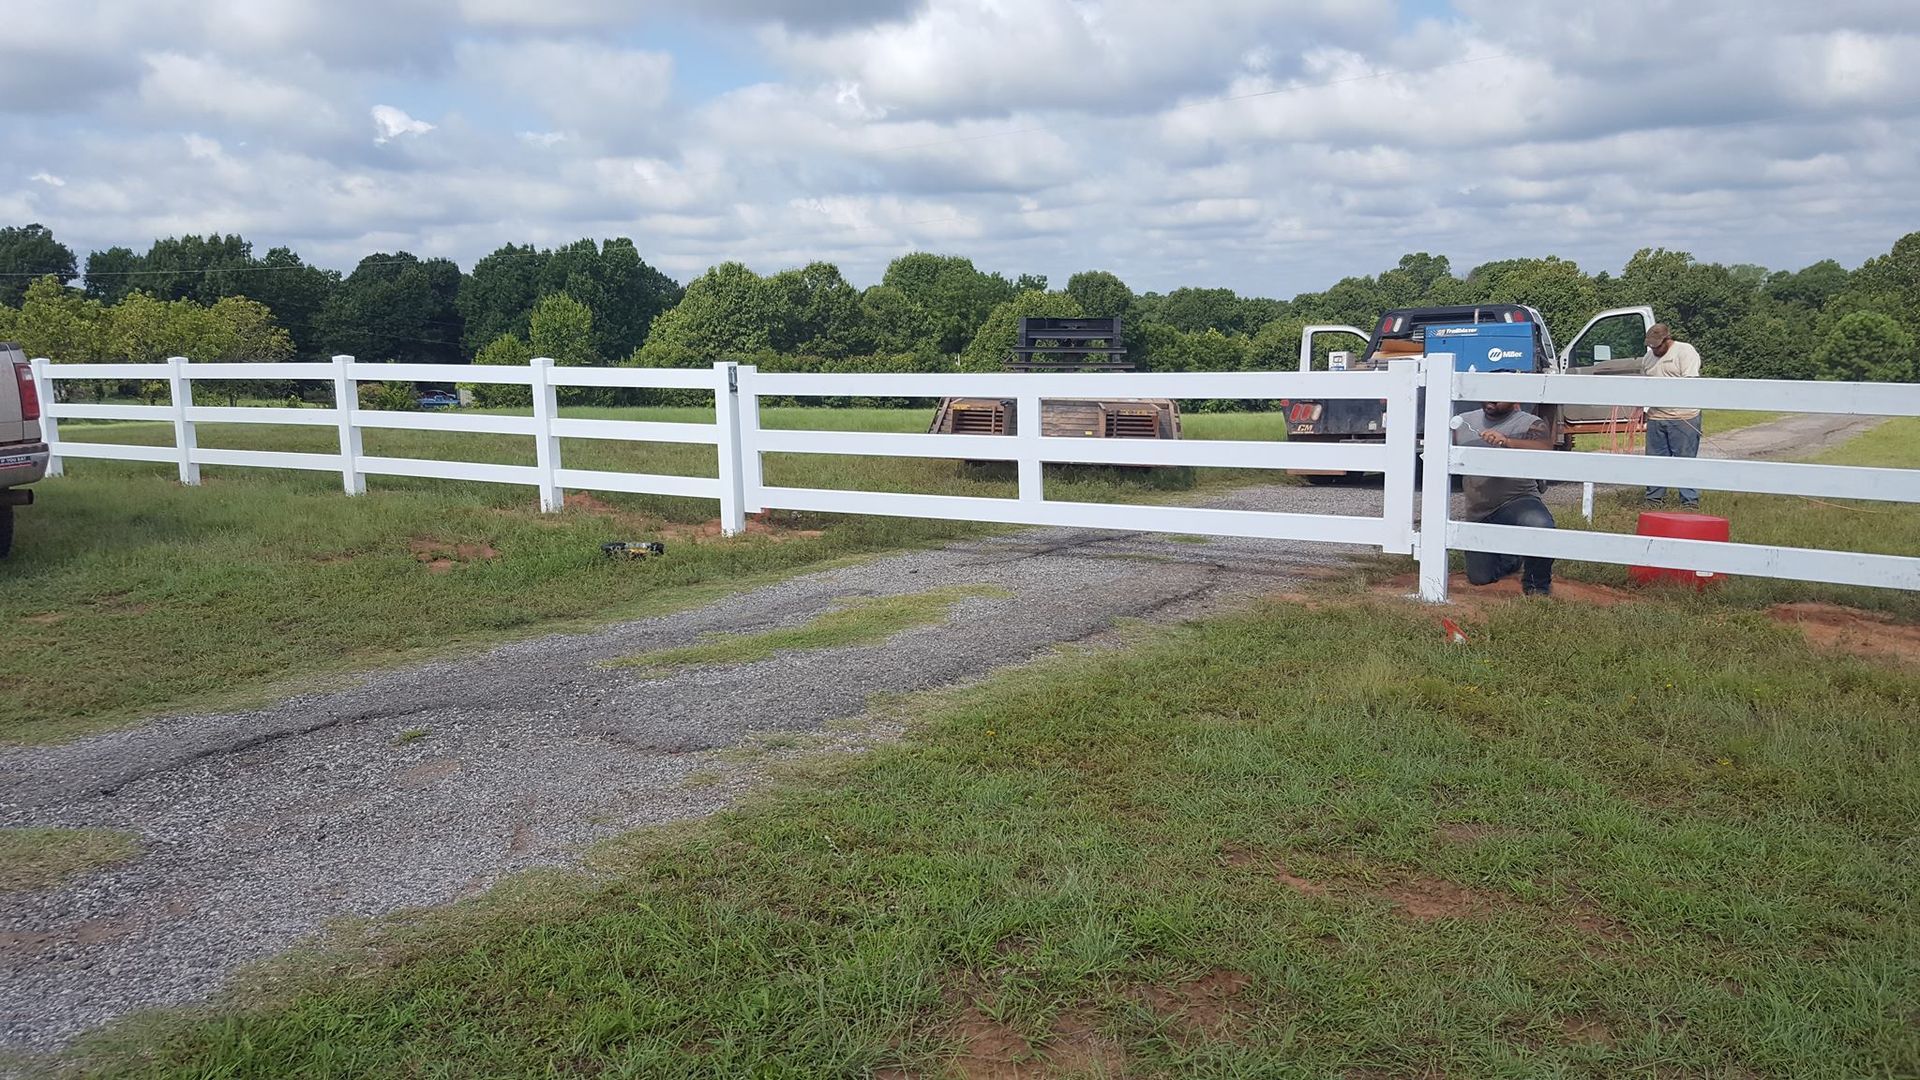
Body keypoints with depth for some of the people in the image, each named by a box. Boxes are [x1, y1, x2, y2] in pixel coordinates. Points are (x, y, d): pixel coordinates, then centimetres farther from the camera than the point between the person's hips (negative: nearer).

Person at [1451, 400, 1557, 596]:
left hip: (1518, 501, -4)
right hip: (1479, 515, 4)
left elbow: (1545, 450, -24)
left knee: (1540, 526, -37)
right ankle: (1514, 559, 37)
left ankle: (1538, 583, -8)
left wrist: (1507, 441, -38)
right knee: (1479, 578, 1)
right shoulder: (1463, 422, 9)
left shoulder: (1530, 424, -4)